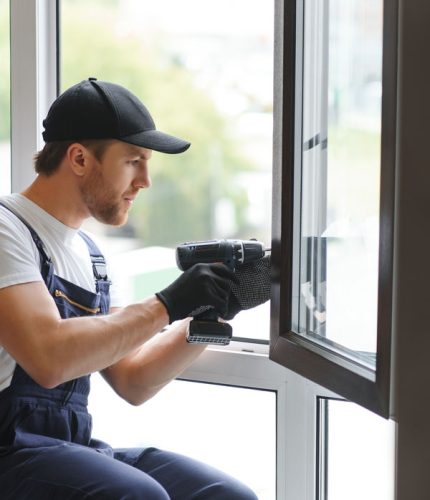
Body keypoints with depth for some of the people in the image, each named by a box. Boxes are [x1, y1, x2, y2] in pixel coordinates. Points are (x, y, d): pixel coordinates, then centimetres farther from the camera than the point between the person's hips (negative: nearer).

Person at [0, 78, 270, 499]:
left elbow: (133, 383, 13)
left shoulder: (88, 252, 17)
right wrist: (167, 306, -20)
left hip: (73, 448, 8)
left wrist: (211, 311, 2)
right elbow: (48, 360, -26)